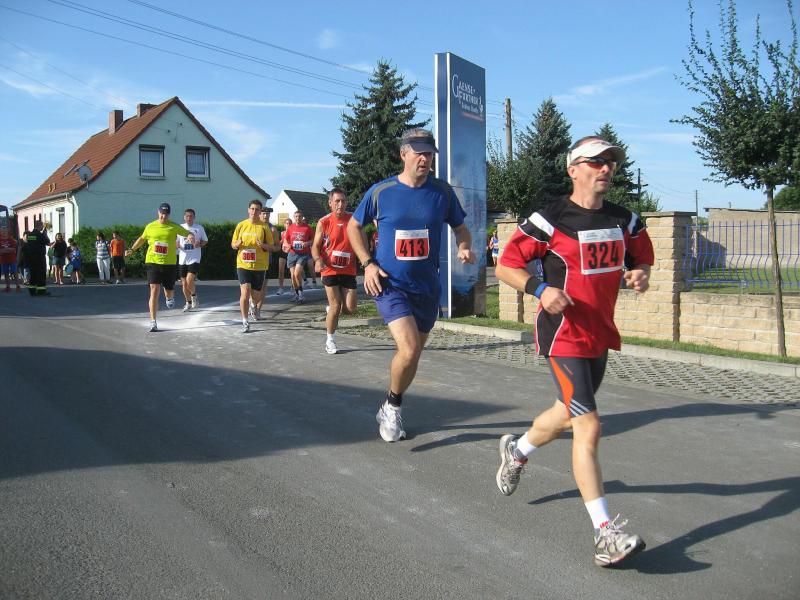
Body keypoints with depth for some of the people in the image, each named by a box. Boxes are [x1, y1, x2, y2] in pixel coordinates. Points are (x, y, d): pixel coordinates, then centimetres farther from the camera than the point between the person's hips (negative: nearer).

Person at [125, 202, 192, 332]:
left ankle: (169, 298, 51)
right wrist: (132, 250, 18)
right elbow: (142, 238, 22)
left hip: (169, 264, 0)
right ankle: (153, 322, -10)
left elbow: (189, 233, 7)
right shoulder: (150, 226, 5)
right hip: (153, 262, 0)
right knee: (154, 291, -11)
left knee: (169, 291, 9)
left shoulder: (174, 227, 0)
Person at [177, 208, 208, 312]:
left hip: (194, 259, -3)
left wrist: (199, 244, -12)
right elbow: (176, 242, 14)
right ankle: (188, 303, 27)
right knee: (184, 283, 9)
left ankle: (194, 296, 11)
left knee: (189, 282, -18)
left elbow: (205, 241, 10)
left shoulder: (199, 228, 1)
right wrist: (177, 245, -10)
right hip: (182, 259, 3)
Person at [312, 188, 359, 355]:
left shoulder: (352, 219, 1)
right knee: (335, 306, -3)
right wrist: (318, 260, -20)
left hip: (348, 270, 2)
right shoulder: (324, 222, -4)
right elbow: (315, 246, 0)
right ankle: (330, 340, 14)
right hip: (330, 269, -2)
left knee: (350, 309, -2)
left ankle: (332, 309, 33)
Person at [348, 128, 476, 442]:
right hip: (389, 285, -3)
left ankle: (391, 410, 37)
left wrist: (464, 247, -11)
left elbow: (460, 228, 12)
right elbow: (354, 226, 8)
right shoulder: (380, 192, -5)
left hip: (427, 288, 3)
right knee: (410, 349, -21)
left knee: (411, 352, 14)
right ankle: (392, 406, 6)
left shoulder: (442, 192, 0)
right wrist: (368, 263, -4)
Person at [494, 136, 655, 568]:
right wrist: (540, 288, -25)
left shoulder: (624, 221, 6)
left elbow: (641, 260, 18)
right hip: (562, 335, -7)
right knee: (588, 427, -13)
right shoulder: (549, 219, -12)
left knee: (570, 414, 23)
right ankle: (605, 533, -7)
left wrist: (640, 275, -6)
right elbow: (505, 265, -8)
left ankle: (516, 450, 51)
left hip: (600, 335, 7)